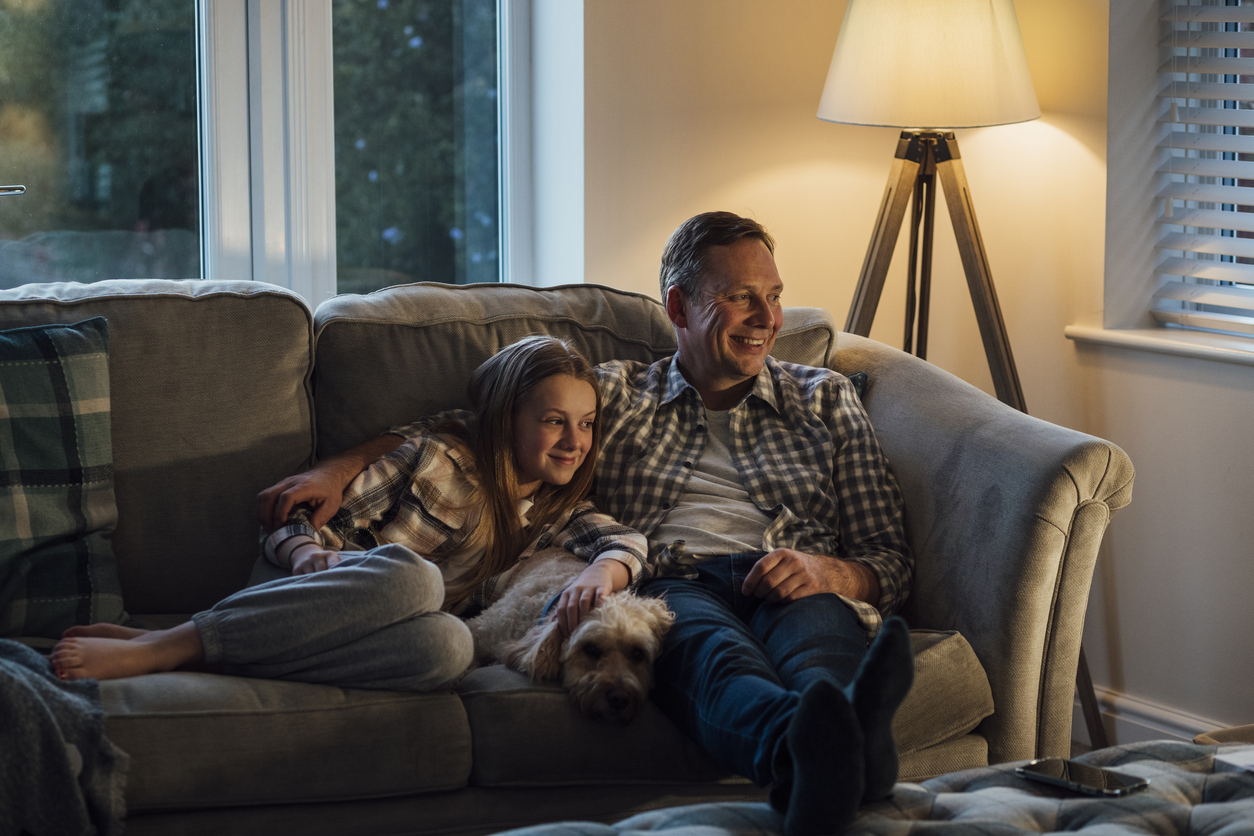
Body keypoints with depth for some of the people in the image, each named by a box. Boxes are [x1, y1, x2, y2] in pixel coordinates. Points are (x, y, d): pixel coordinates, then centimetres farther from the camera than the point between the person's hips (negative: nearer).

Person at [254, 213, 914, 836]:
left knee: (815, 623, -39)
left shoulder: (825, 399, 26)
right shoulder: (615, 396, 25)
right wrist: (341, 468, 10)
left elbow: (891, 563, 19)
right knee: (706, 641, -40)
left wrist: (826, 571, -5)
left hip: (801, 590, 1)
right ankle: (806, 748, -75)